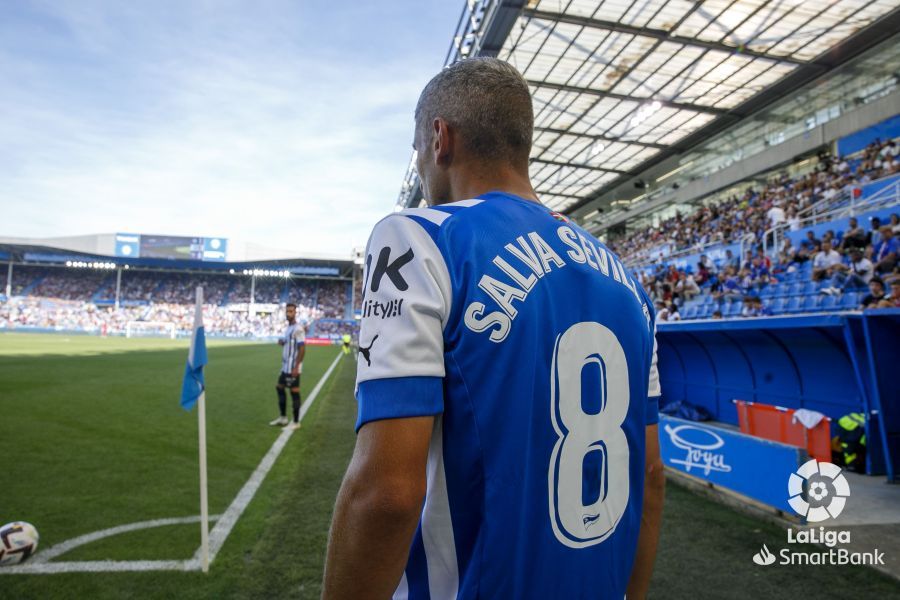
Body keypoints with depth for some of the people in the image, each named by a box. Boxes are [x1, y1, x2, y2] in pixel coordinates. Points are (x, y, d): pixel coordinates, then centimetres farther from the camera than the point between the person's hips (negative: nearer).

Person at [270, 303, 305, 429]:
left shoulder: (297, 329, -15)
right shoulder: (288, 328, 14)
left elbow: (302, 349, -20)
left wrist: (296, 367, -23)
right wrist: (282, 342, 3)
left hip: (293, 368, -10)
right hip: (285, 366, 10)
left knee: (294, 392, -3)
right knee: (279, 388, 16)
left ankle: (296, 422, 6)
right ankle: (283, 418, 28)